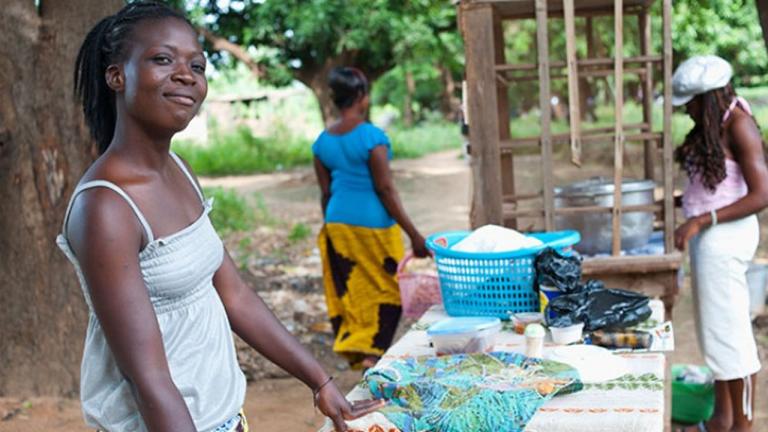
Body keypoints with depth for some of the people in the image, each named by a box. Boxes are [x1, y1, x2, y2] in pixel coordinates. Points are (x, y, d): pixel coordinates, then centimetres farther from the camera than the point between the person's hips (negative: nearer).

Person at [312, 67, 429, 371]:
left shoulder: (322, 141, 3)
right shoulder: (372, 136, -15)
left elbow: (325, 193, 8)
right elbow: (385, 189, -16)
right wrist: (414, 234, -11)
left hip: (337, 224, 6)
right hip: (373, 224, -6)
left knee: (347, 291, 14)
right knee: (387, 289, 9)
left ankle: (355, 355, 23)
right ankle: (372, 352, 3)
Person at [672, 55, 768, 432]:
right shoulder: (712, 127, 12)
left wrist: (701, 221, -22)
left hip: (725, 235, -9)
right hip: (708, 235, 9)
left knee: (728, 329, -1)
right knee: (713, 327, 15)